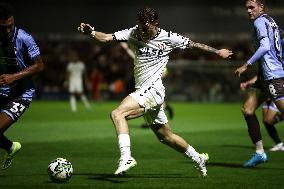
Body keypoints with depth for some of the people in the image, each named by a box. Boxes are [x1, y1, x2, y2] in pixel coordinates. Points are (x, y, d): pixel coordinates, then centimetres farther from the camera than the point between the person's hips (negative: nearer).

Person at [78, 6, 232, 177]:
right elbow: (107, 37, -5)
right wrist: (91, 32, -24)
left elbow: (194, 44, 8)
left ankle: (126, 158, -32)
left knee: (117, 114, -25)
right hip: (143, 92, 7)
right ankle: (198, 158, 35)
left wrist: (218, 52, 16)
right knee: (165, 136, 18)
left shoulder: (168, 38, -6)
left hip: (153, 91, -7)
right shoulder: (133, 33, 3)